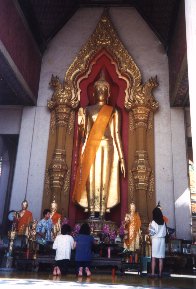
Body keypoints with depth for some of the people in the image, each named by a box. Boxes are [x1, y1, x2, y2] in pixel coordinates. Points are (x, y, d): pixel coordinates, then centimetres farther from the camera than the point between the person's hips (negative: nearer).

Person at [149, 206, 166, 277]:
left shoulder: (153, 222, -7)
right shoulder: (163, 222, 7)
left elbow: (152, 232, -9)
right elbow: (165, 232, 8)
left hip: (155, 239, -4)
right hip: (162, 240, 4)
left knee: (153, 258, 0)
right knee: (161, 258, 6)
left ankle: (153, 273, -1)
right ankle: (160, 273, 7)